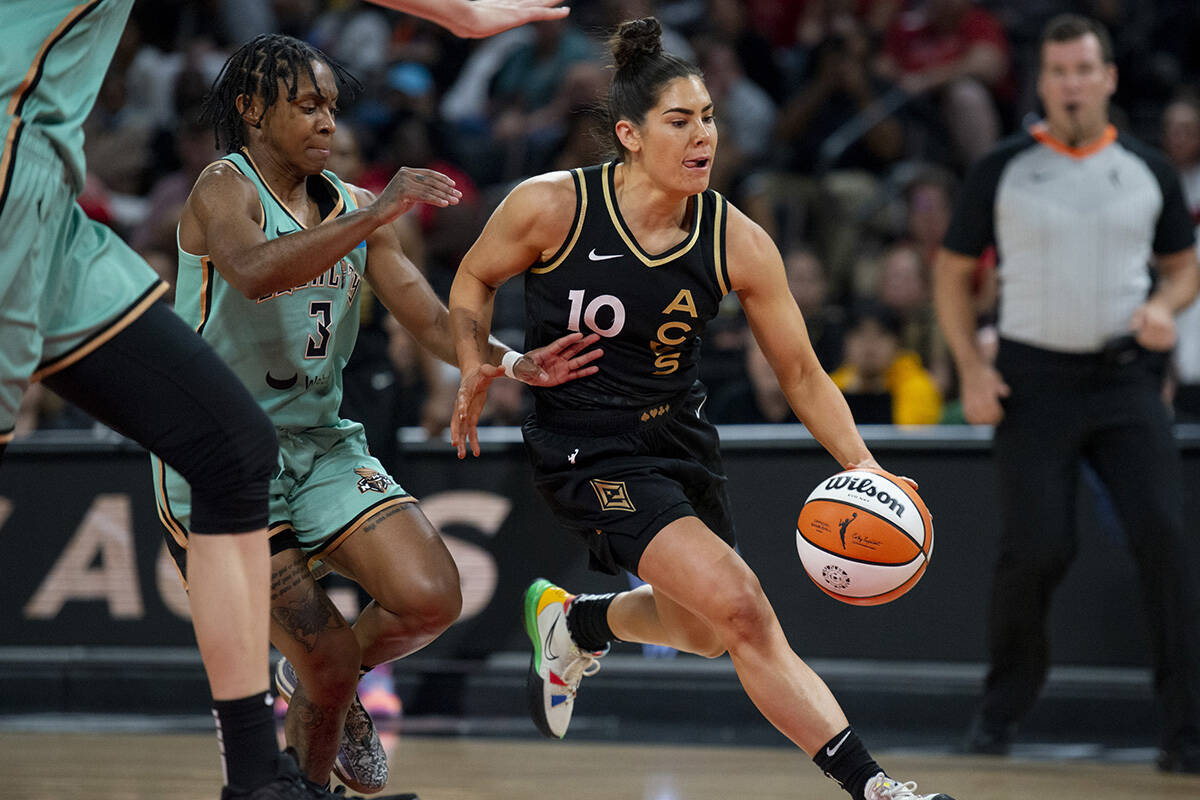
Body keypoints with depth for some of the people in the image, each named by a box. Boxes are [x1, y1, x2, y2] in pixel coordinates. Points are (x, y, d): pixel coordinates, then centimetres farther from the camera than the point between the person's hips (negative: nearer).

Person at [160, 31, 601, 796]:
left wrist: (518, 364, -10)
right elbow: (253, 273, -34)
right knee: (328, 669, -12)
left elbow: (432, 319, 7)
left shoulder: (352, 206, 10)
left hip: (320, 440, 6)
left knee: (432, 598, -14)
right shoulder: (225, 188, -11)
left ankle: (327, 674, 17)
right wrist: (374, 216, -39)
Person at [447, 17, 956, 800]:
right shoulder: (551, 207, -17)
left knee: (704, 631, 22)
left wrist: (862, 464, -16)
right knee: (740, 610, -19)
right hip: (585, 445, -6)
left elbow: (801, 372, -4)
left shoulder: (738, 244, -10)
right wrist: (476, 367, -13)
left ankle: (573, 621, 52)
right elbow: (474, 279, 3)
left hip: (678, 435, 6)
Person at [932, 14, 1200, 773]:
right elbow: (955, 271, 8)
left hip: (1126, 376, 1)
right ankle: (1006, 700, 19)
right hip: (1034, 380, -1)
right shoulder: (1001, 170, 1)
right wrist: (971, 367, -4)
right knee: (1038, 547, -7)